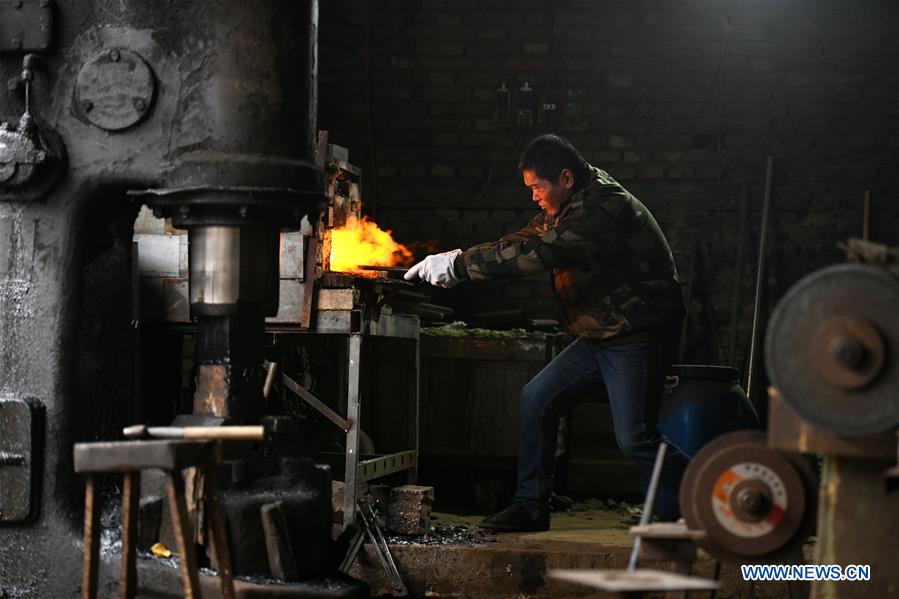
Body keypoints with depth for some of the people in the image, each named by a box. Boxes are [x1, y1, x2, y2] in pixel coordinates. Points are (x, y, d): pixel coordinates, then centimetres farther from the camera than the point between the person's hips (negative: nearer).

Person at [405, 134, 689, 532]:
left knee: (634, 439, -14)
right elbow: (520, 242, 14)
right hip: (599, 335, 10)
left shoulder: (606, 208, -23)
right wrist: (450, 263, 1)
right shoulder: (567, 208, 10)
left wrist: (458, 264, -26)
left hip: (638, 335, -10)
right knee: (536, 401, 6)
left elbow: (536, 254, -30)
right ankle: (530, 507, 14)